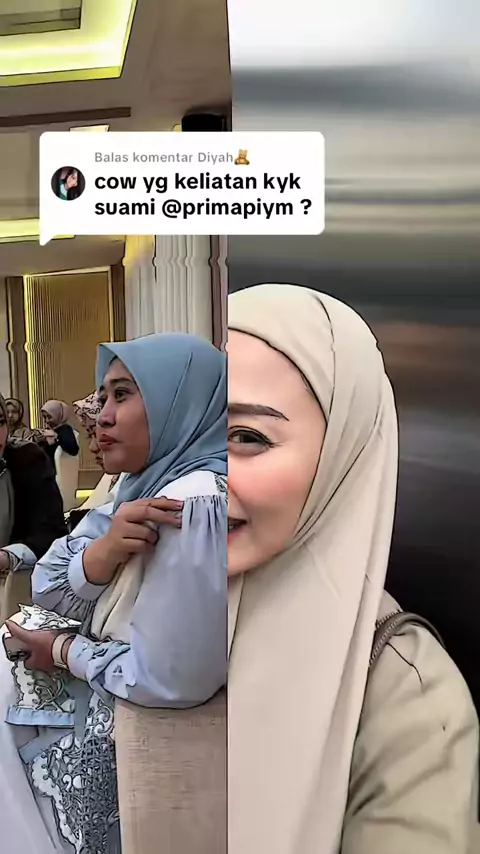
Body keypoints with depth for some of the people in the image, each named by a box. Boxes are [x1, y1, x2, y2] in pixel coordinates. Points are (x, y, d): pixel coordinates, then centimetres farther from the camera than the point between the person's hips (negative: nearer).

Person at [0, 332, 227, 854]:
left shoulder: (196, 503, -26)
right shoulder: (146, 483, 1)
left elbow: (166, 677, -27)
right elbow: (48, 592, -2)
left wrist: (64, 651, -11)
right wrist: (105, 549, -22)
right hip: (109, 690, 7)